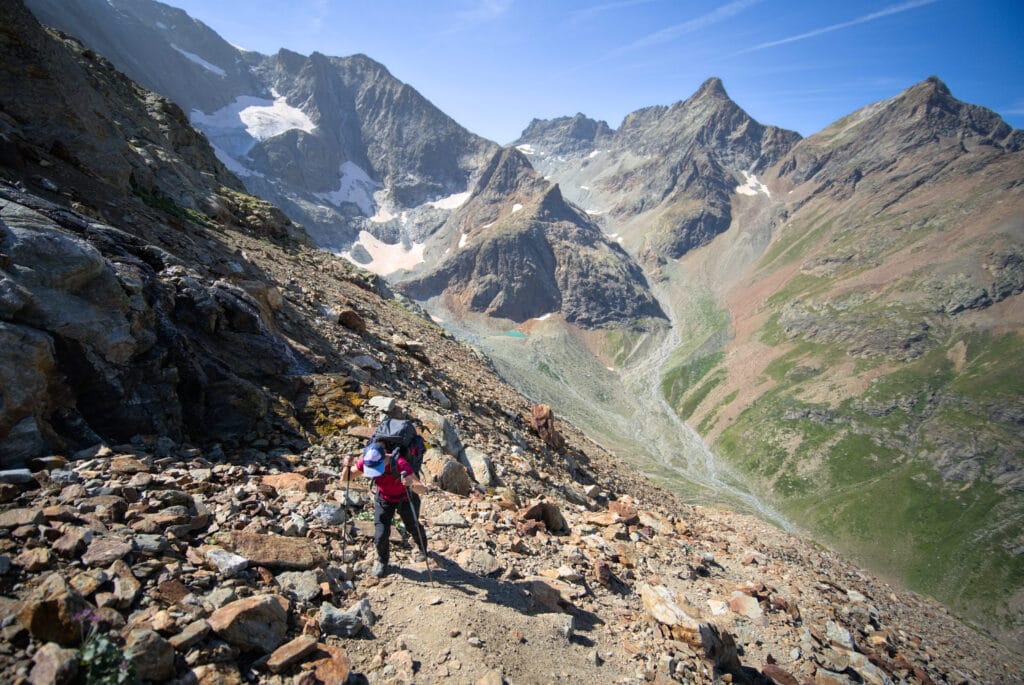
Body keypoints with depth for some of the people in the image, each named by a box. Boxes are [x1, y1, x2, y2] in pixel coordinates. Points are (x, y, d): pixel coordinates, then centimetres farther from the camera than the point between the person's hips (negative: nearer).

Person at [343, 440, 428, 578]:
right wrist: (348, 466, -38)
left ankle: (422, 548, 55)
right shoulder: (366, 462, -30)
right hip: (384, 499, 2)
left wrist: (411, 484, -65)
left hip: (404, 498, -2)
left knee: (413, 526, 20)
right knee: (381, 535, -6)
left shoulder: (400, 463, -42)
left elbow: (422, 488, -43)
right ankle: (382, 562, 27)